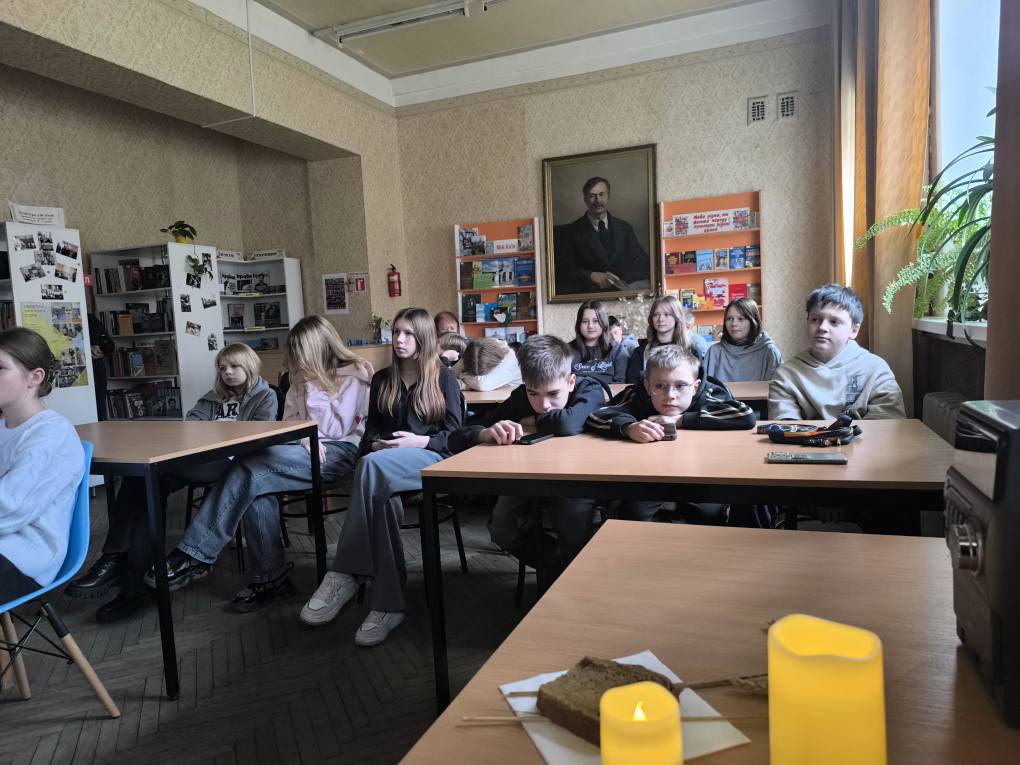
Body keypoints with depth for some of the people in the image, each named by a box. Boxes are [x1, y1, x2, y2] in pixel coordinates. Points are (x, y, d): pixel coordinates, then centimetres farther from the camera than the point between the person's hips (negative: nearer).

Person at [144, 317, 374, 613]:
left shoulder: (355, 375, 0)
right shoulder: (303, 378, 22)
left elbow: (334, 430, -8)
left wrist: (314, 387, -9)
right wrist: (304, 439, -6)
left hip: (338, 452, -7)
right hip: (305, 450, 7)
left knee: (249, 469, -27)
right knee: (256, 488, -27)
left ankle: (195, 557, -19)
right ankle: (270, 577, -17)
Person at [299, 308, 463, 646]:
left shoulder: (443, 378, 9)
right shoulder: (382, 379, 21)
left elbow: (454, 435, 2)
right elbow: (371, 429, 19)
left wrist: (419, 441, -14)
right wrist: (375, 443, -5)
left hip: (432, 458, -3)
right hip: (386, 460, 4)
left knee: (372, 466, -38)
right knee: (381, 493, -37)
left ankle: (344, 576, -38)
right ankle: (388, 603, -39)